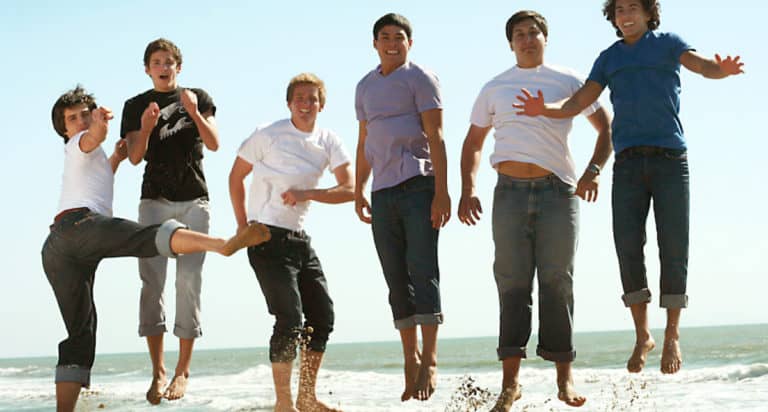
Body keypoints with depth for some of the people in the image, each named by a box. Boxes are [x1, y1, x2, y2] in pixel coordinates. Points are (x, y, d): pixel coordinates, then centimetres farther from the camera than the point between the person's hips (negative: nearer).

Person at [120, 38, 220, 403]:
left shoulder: (198, 97, 12)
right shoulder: (136, 106, 11)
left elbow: (214, 144, 0)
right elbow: (134, 157, 1)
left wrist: (194, 113, -15)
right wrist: (146, 128, -17)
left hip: (194, 199, 0)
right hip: (155, 199, 0)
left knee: (189, 280, -8)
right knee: (152, 280, -9)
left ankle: (183, 371, -6)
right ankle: (158, 372, -9)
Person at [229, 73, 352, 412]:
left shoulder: (328, 142, 3)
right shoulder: (268, 136, -8)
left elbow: (349, 190, -5)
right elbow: (236, 177, 2)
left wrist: (306, 193, -17)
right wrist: (243, 226, -1)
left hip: (300, 239, 6)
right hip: (268, 238, -6)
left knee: (322, 315, 8)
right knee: (290, 318, -13)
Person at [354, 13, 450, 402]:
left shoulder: (420, 78, 1)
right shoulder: (366, 87, 19)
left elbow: (435, 136, -6)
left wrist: (441, 192, -13)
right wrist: (358, 192, 17)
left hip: (418, 184, -6)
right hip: (383, 193, 6)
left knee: (422, 270, -11)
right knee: (396, 278, 5)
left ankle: (429, 359, -11)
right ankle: (411, 359, 11)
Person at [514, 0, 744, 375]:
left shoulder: (668, 44, 9)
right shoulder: (609, 58, 17)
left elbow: (702, 65, -10)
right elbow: (579, 103, 9)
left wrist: (723, 70, -34)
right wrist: (545, 110, -11)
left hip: (670, 158, -2)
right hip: (628, 162, 2)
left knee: (673, 247, -5)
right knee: (628, 247, -6)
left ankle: (672, 337, 2)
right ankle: (642, 336, 4)